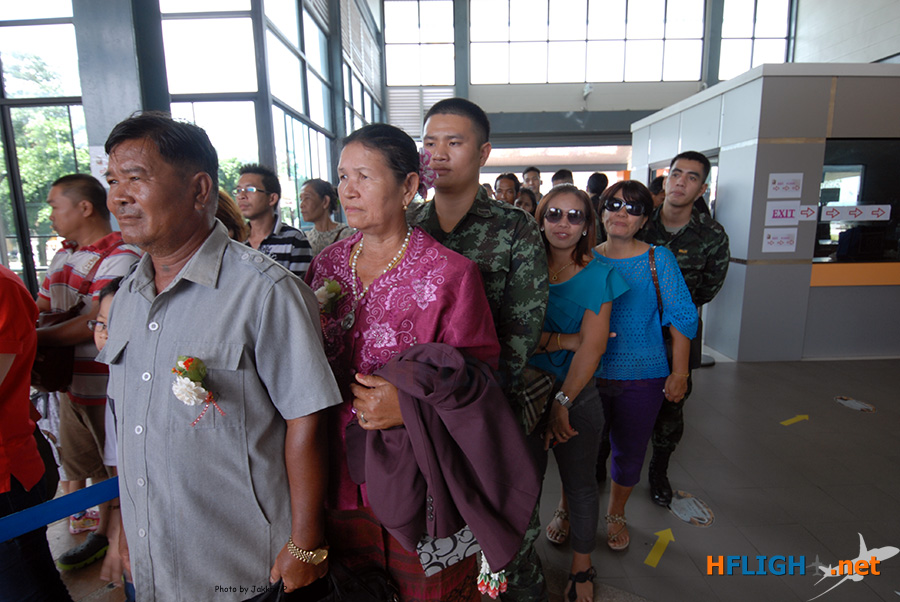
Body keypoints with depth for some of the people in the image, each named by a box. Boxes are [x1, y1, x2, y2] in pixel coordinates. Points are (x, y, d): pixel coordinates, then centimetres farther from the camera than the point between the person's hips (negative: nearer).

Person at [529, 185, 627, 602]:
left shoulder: (597, 275, -6)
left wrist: (563, 401, -17)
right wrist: (555, 339, -16)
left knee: (579, 484, 13)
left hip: (577, 396, -2)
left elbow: (592, 346, -13)